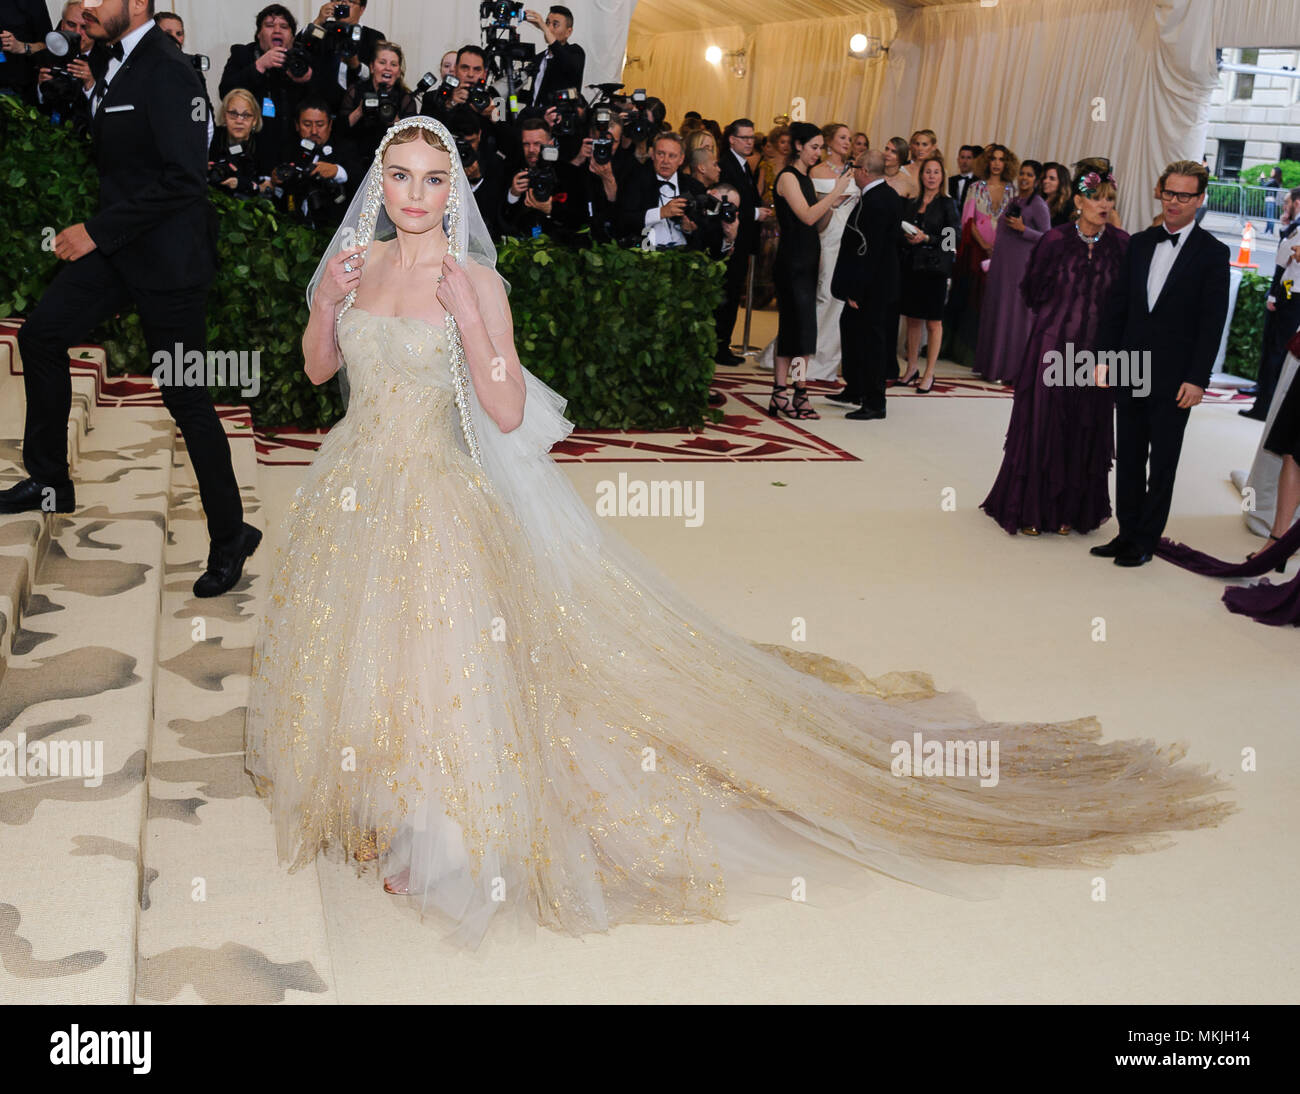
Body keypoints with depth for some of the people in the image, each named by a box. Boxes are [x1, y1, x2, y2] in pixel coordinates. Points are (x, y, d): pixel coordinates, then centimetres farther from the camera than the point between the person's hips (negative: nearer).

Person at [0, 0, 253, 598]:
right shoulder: (112, 62, 11)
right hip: (116, 244, 9)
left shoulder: (167, 72, -18)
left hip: (166, 255, -9)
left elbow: (183, 179, -24)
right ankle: (50, 482, 26)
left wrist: (97, 231, -20)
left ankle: (230, 536, 10)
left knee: (184, 395, -4)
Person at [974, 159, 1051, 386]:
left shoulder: (1038, 205, -9)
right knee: (996, 312, 10)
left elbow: (1047, 238, -12)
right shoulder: (1013, 202, 13)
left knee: (1014, 315, -4)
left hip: (1022, 266, -8)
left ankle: (1011, 371, 2)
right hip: (1001, 265, 8)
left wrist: (1022, 229, -22)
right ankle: (993, 364, 19)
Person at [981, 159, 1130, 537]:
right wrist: (1059, 313, 6)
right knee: (1042, 424, 3)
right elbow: (1032, 292, 3)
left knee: (1085, 430, 7)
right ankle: (1030, 509, 14)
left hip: (1096, 350, 2)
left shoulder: (1121, 244, 0)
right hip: (1052, 346, -2)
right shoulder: (1055, 240, -5)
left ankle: (1068, 511, 19)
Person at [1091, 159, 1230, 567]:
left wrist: (1197, 379, -14)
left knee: (1163, 464, 6)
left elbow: (1212, 323, -9)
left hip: (1174, 379, -4)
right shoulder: (1140, 244, 8)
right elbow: (1117, 305, 10)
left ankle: (1146, 540, 14)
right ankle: (1128, 533, 23)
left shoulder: (1212, 253, -5)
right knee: (1128, 459, 11)